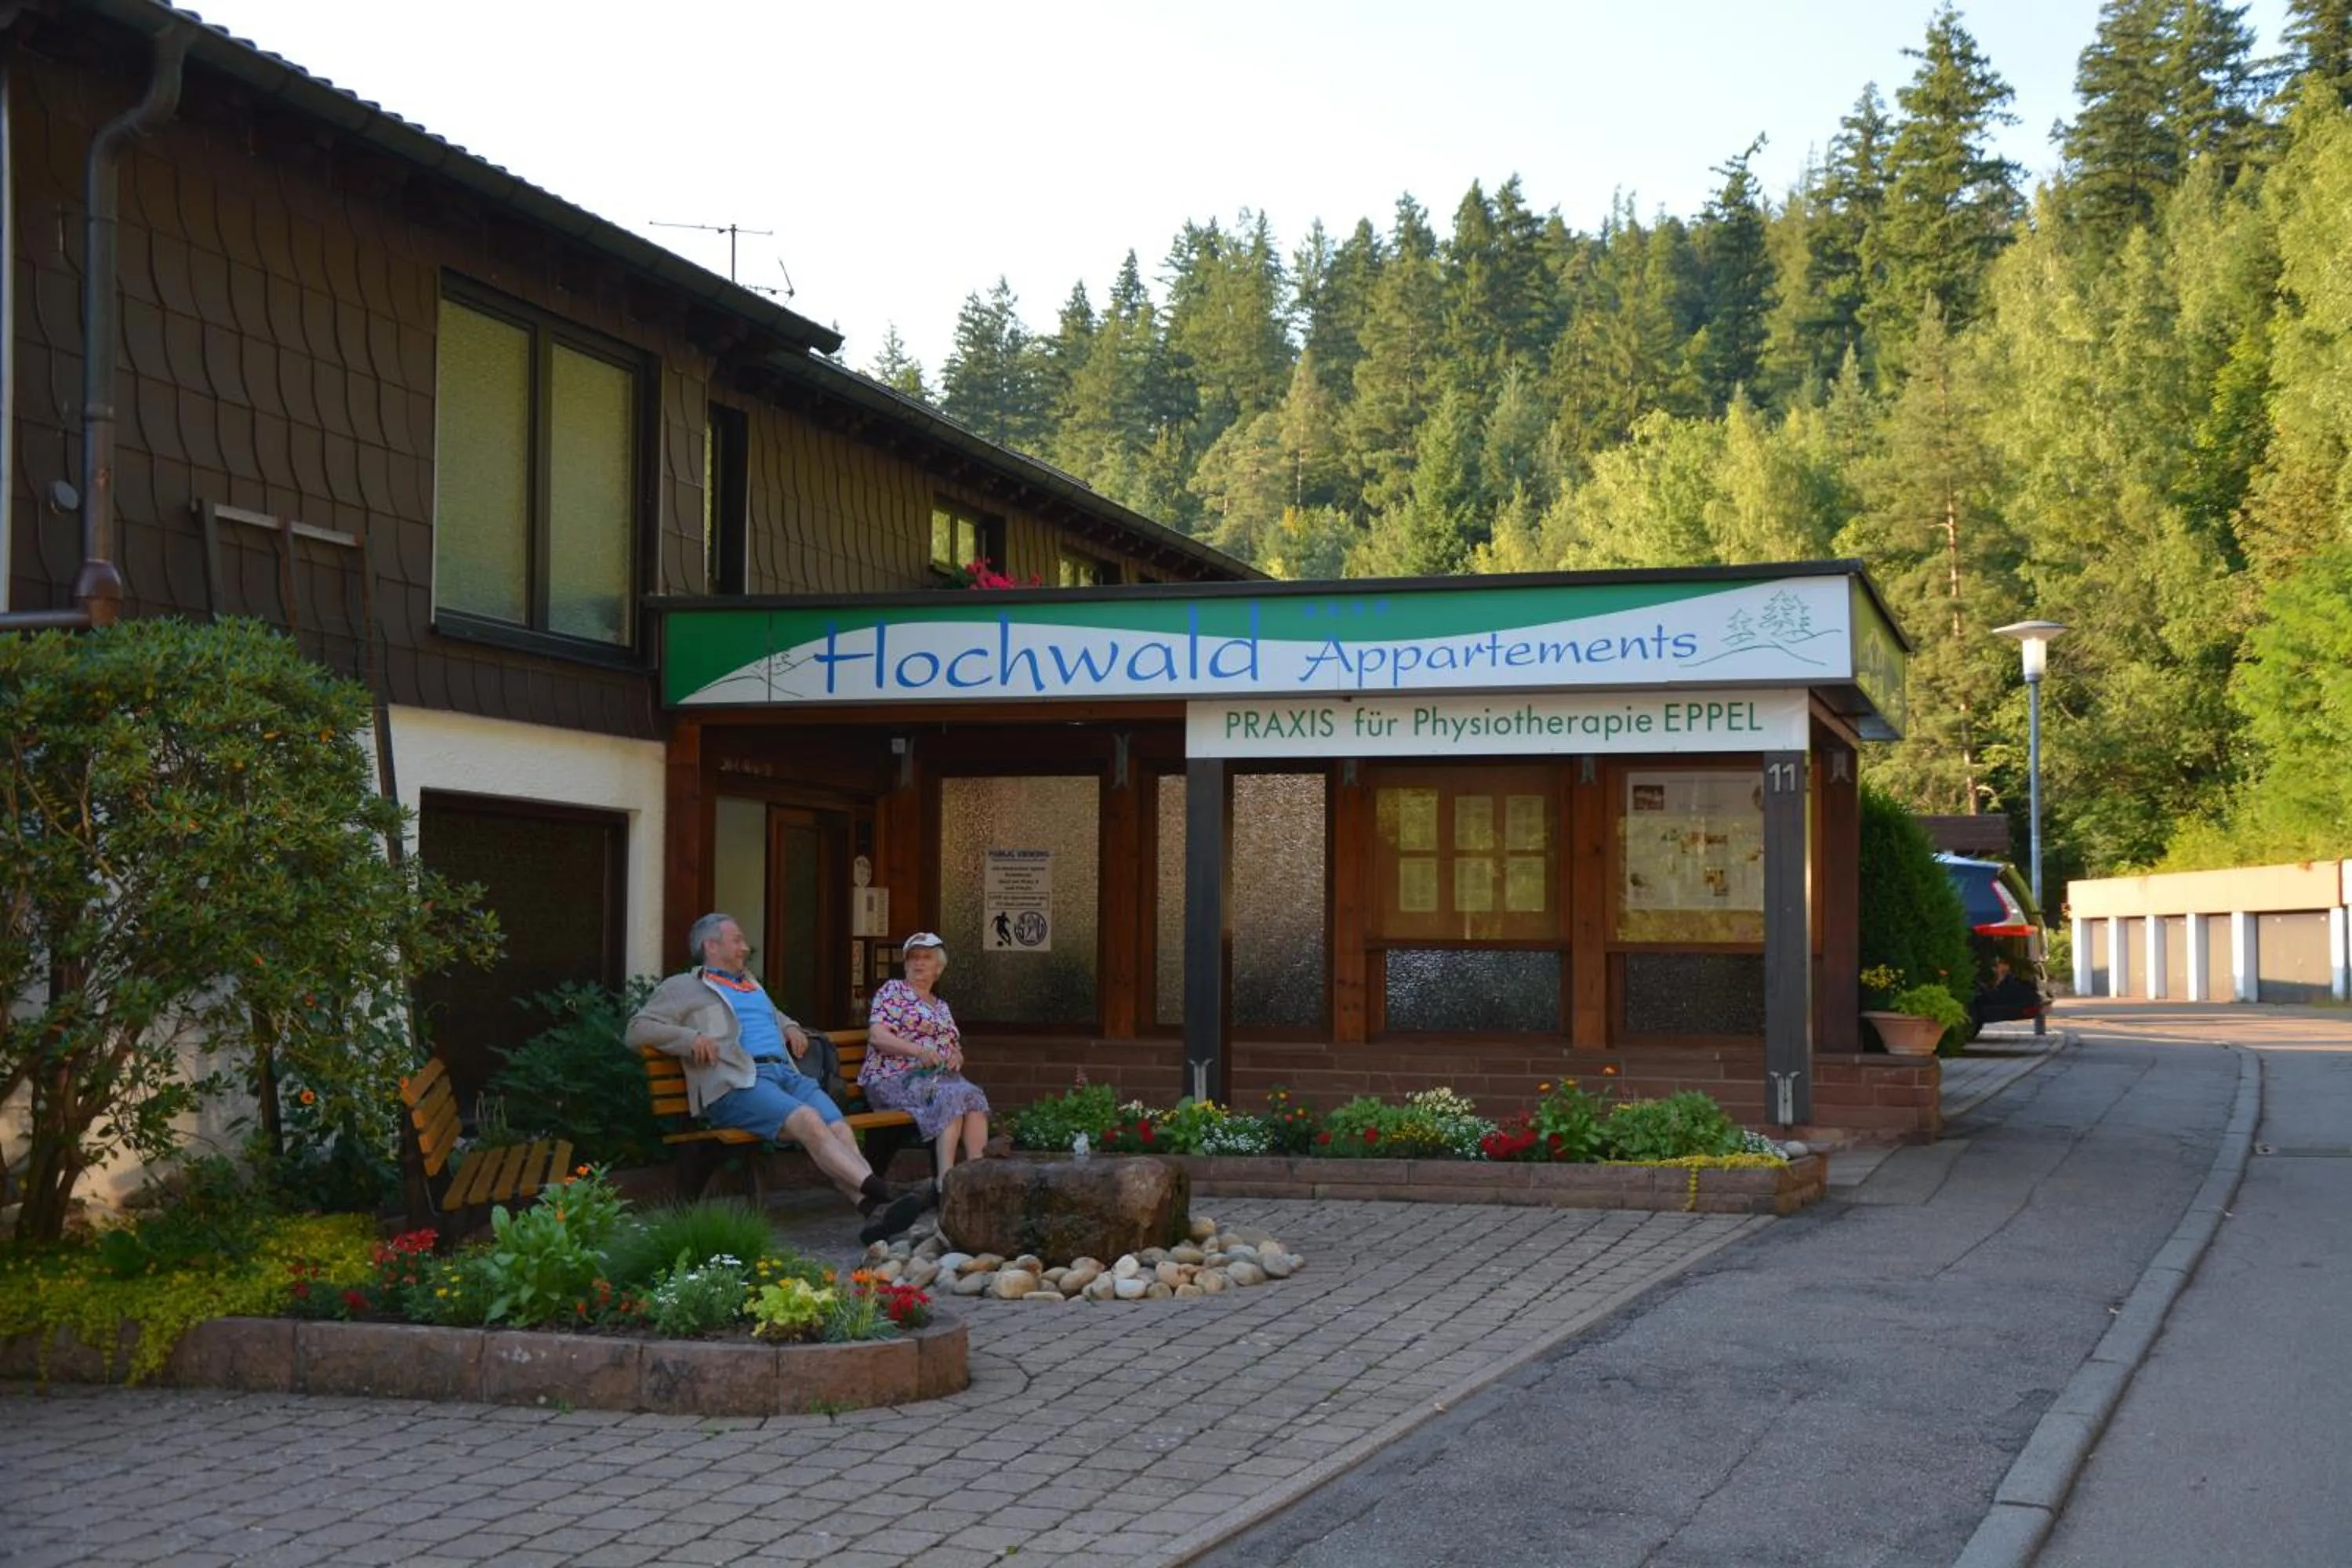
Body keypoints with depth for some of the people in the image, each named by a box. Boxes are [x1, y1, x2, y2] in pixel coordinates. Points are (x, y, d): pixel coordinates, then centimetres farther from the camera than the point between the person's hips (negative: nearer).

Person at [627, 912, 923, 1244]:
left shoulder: (751, 985, 35)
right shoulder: (683, 988, 16)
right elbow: (638, 1029, 5)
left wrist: (791, 1028, 29)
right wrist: (691, 1038, -9)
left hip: (787, 1074, 6)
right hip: (738, 1083, -6)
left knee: (840, 1129, -24)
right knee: (808, 1121, -33)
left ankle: (874, 1209, -44)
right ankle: (881, 1195, -44)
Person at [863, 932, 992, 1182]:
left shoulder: (941, 1005, 26)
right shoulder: (893, 990, 6)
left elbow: (955, 1049, 30)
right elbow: (877, 1036, -8)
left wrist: (957, 1057, 3)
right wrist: (919, 1051, -21)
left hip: (940, 1076, 6)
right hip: (896, 1078, -6)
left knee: (973, 1096, -28)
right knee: (952, 1096, -34)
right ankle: (947, 1177, -43)